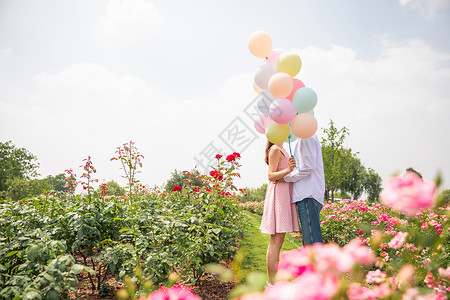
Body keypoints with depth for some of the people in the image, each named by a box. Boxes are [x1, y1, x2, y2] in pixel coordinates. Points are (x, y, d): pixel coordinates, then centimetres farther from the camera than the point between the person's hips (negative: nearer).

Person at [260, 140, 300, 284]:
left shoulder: (281, 150, 21)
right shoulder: (275, 149, -8)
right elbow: (271, 175, -16)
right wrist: (288, 170, -29)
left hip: (284, 195, 10)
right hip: (278, 194, -10)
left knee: (278, 240, 10)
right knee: (276, 241, -8)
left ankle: (273, 279, 16)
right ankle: (272, 282, -3)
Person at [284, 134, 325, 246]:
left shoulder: (307, 137, -5)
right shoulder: (306, 139, 25)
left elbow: (308, 167, -13)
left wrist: (285, 177, -4)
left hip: (308, 195, -10)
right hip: (307, 195, 10)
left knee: (313, 240, -13)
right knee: (308, 243, 10)